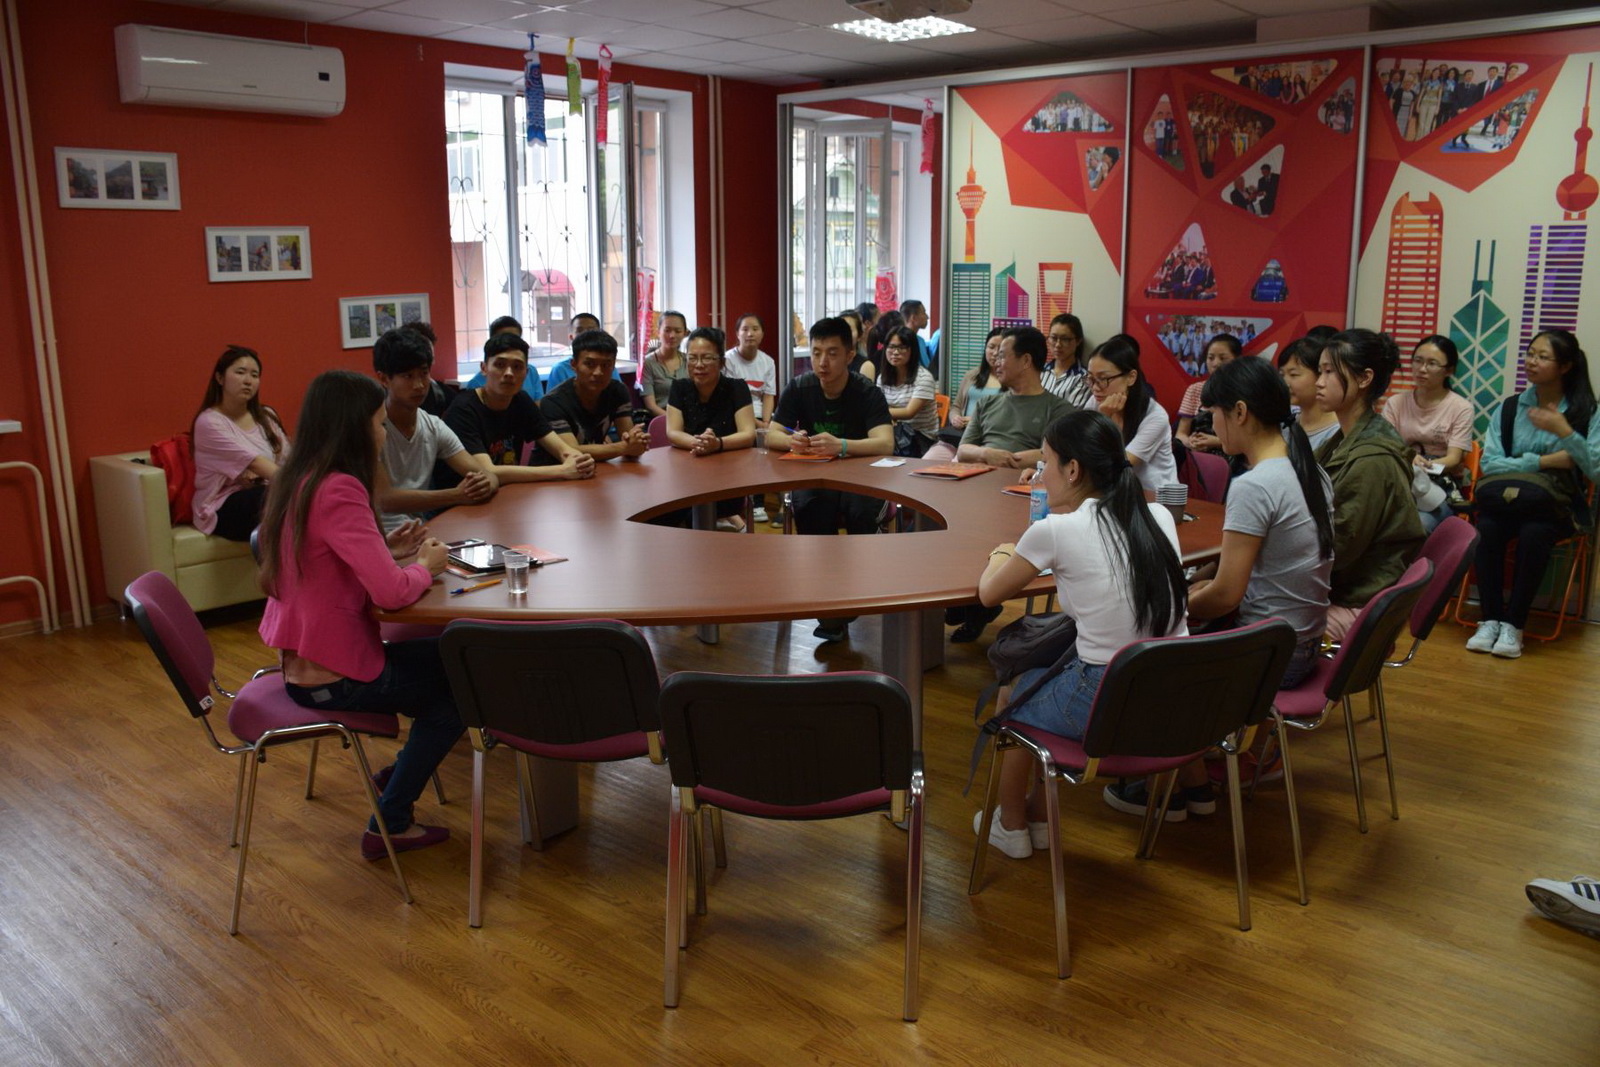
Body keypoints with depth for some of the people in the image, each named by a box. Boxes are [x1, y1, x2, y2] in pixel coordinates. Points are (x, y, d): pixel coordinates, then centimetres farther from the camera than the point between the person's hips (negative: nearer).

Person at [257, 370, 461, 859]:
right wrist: (426, 564, -10)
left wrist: (386, 547, 3)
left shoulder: (296, 481, 3)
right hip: (334, 678, -9)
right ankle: (389, 824, 16)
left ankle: (398, 773, 32)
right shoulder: (338, 491, -26)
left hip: (301, 664, 9)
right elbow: (391, 591, -29)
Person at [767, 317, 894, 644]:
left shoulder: (867, 393, -11)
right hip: (814, 478, 2)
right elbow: (771, 436, -4)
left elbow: (885, 444, -25)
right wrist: (791, 441, -30)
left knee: (861, 512, -35)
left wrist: (841, 446, -44)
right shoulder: (799, 390, -1)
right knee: (807, 509, -32)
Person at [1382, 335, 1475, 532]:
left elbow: (1453, 459, -7)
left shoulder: (1461, 408, 3)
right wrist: (1408, 462, -26)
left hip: (1443, 486, -1)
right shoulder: (1395, 403, 10)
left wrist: (1425, 466, -29)